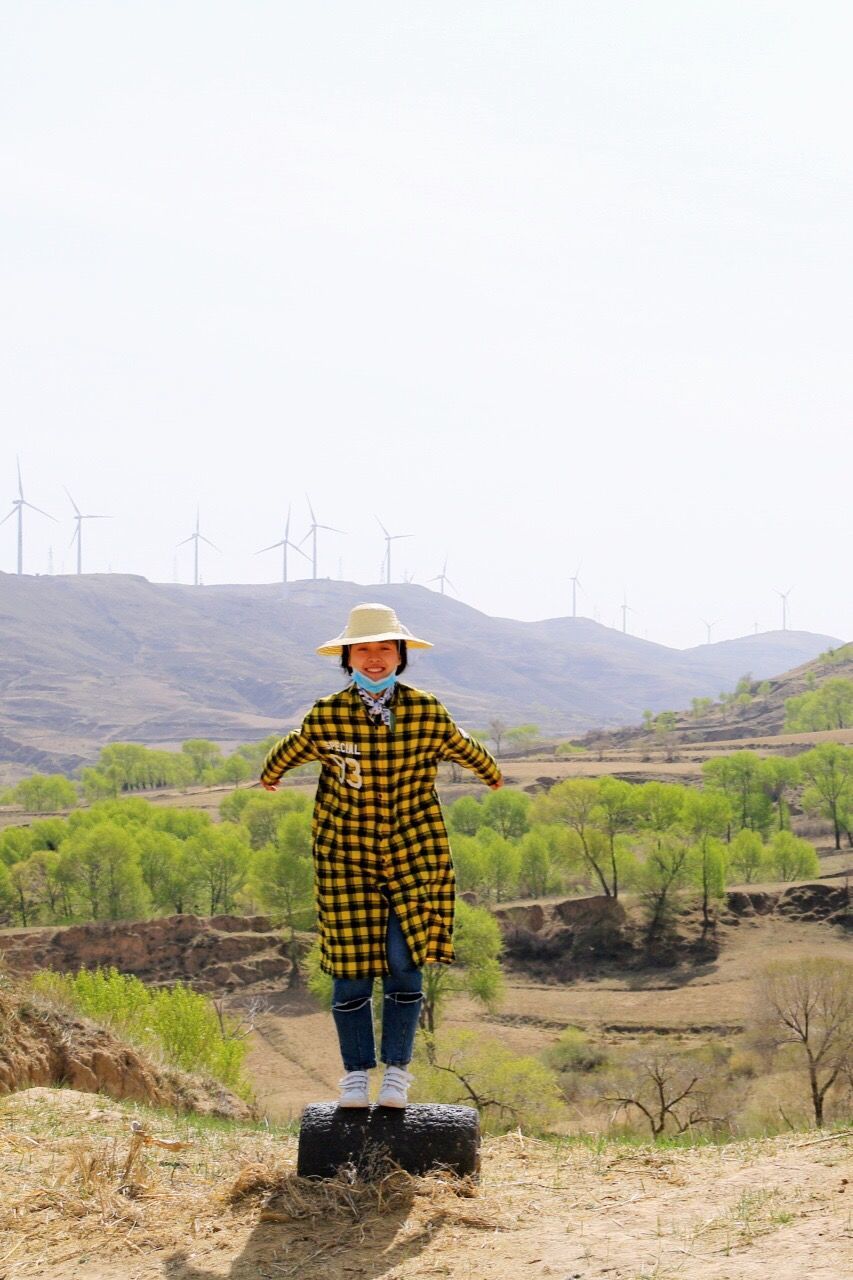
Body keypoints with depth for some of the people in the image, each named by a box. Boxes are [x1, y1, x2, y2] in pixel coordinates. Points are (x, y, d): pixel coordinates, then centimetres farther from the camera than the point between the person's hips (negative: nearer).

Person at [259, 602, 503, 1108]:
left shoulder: (427, 712, -5)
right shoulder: (327, 716, -8)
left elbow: (463, 748, 16)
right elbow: (290, 752, 14)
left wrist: (493, 773, 34)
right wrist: (269, 776, 33)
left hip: (415, 855, 0)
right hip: (346, 857, 0)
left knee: (405, 963, -5)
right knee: (351, 970, 0)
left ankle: (397, 1071, 9)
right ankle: (357, 1073, 15)